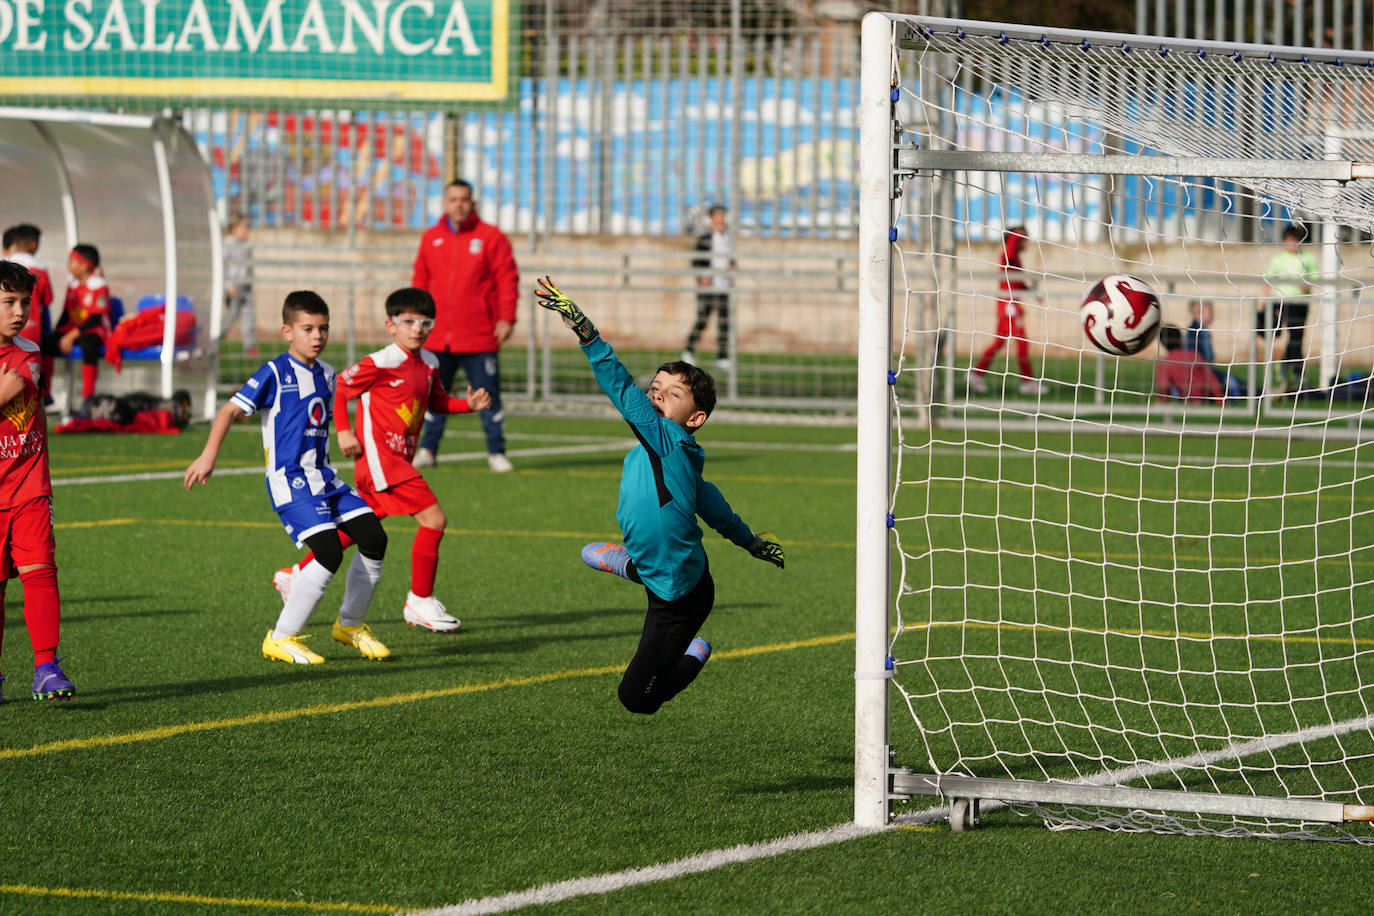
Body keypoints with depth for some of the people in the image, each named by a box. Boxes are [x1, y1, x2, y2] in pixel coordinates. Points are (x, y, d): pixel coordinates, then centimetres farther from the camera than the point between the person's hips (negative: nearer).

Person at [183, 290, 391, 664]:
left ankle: (350, 624, 18)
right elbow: (231, 411, -12)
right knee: (329, 553, -20)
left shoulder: (325, 374, 13)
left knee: (373, 538, -3)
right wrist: (208, 457, -22)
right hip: (289, 480, -7)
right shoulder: (275, 373, -9)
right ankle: (282, 638, -8)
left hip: (323, 477, 7)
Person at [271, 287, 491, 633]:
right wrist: (343, 431, -15)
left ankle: (296, 575, 31)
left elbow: (435, 401, 23)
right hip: (379, 458, -9)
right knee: (434, 519, -14)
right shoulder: (380, 364, -13)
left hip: (399, 460, 9)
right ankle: (419, 602, -3)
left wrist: (468, 404, 7)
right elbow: (338, 390, -7)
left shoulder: (429, 364, 10)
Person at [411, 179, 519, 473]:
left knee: (488, 395, 0)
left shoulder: (491, 237, -1)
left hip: (479, 337, -3)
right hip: (437, 337, 3)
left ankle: (496, 452, 8)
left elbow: (507, 279, -3)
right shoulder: (431, 238, 11)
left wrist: (506, 318, -10)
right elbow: (420, 280, 16)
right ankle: (427, 450, 15)